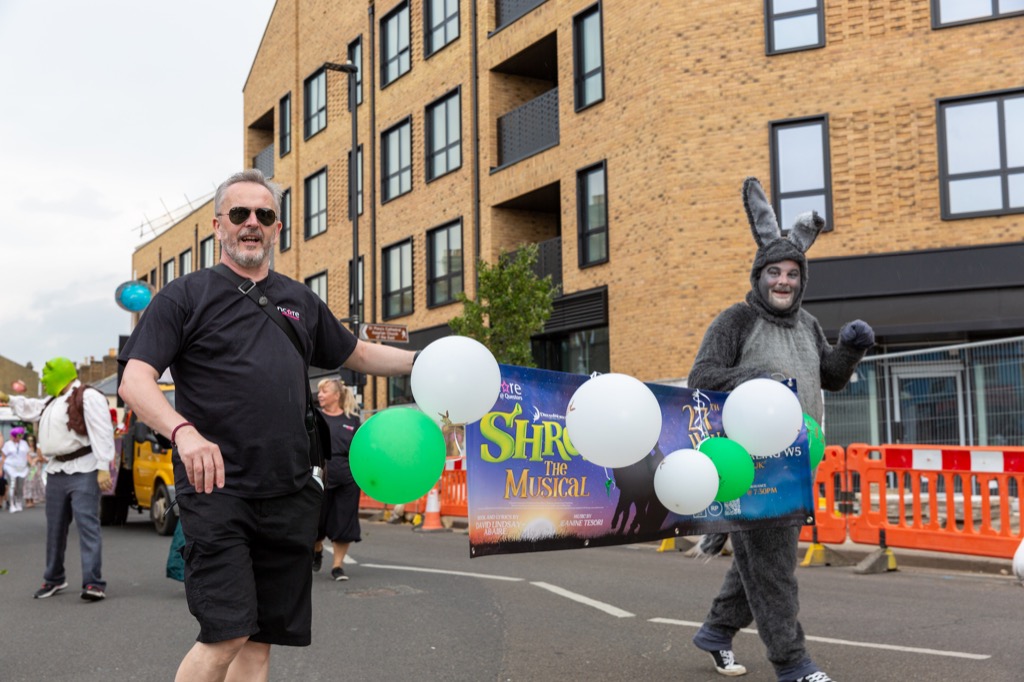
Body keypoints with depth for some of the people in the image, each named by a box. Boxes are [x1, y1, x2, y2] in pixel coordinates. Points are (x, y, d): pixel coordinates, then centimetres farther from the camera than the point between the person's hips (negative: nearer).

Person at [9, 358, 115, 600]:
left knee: (87, 525, -12)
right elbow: (29, 409, 40)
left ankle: (93, 583, -14)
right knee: (55, 528, 16)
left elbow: (102, 433, -18)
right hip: (56, 471, 9)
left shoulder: (88, 397, -11)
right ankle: (54, 579, 30)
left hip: (83, 471, -9)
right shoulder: (53, 402, 21)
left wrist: (104, 468, -24)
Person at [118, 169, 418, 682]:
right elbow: (135, 380, -9)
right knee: (227, 633, -14)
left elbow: (356, 354, 31)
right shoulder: (185, 297, 2)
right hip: (216, 490, -5)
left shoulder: (300, 302, 17)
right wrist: (183, 431, -28)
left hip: (289, 495, 5)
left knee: (262, 638, 9)